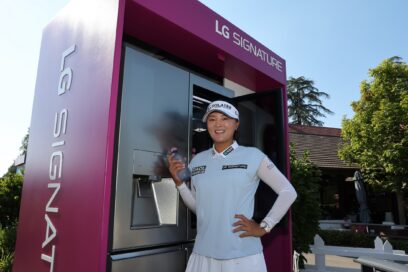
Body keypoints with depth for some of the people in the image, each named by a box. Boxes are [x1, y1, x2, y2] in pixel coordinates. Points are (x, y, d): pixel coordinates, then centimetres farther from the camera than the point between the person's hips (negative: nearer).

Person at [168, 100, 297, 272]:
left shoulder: (253, 156, -5)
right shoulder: (198, 160, 6)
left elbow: (288, 192, -2)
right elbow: (197, 207, 12)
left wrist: (263, 227, -7)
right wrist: (179, 182, -1)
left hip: (243, 255, -3)